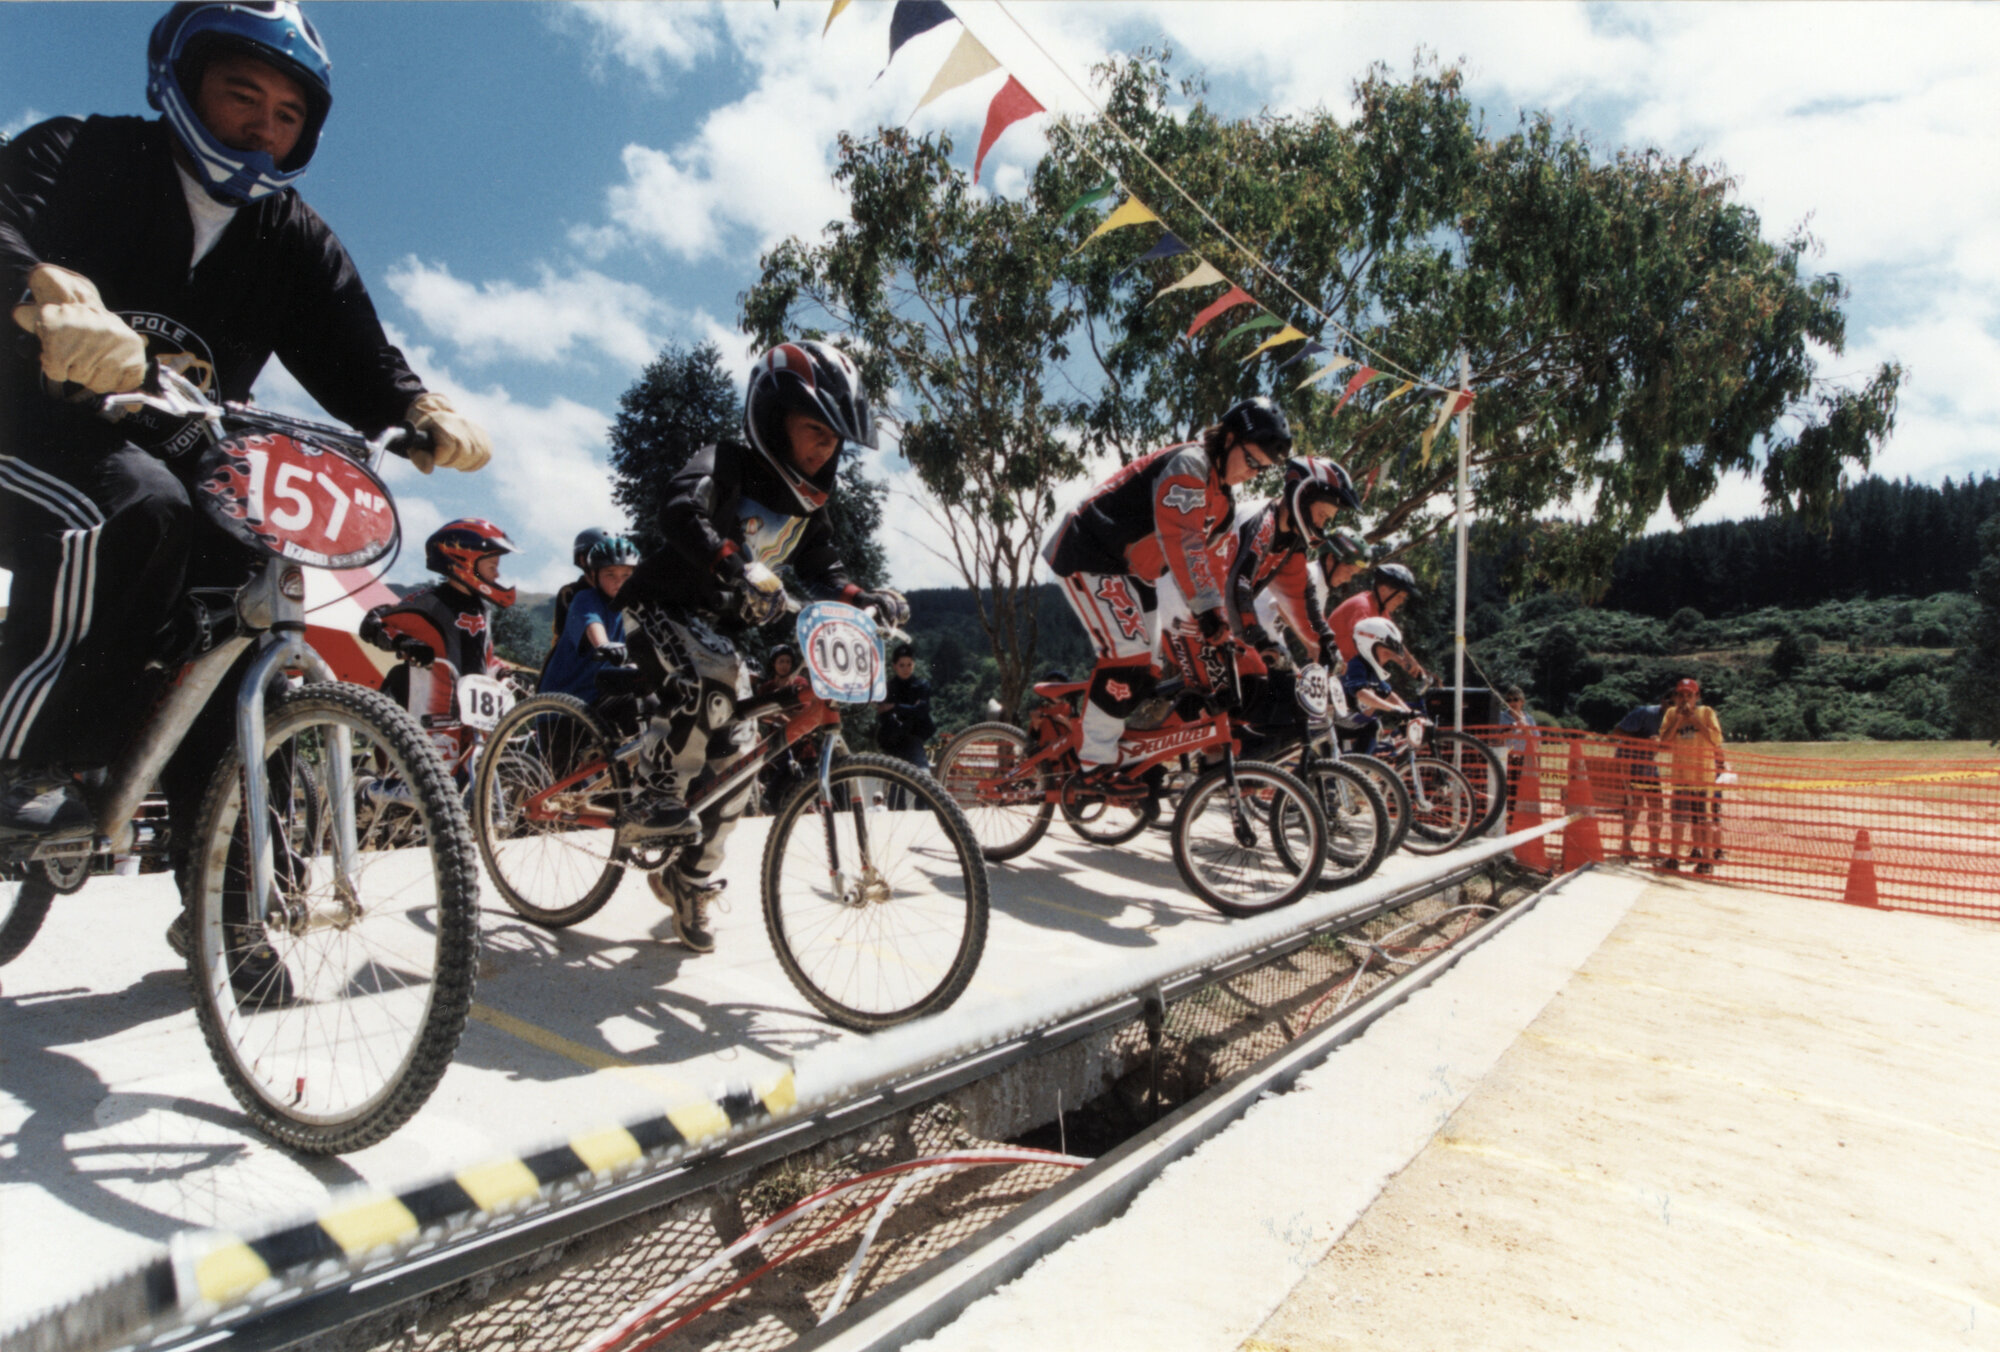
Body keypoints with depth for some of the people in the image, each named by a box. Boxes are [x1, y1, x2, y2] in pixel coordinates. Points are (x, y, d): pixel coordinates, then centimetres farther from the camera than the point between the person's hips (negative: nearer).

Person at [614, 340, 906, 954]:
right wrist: (741, 571, -57)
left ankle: (689, 880, 21)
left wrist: (866, 597, -16)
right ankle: (651, 800, -17)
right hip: (661, 607, -7)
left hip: (720, 628, 7)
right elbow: (681, 512, -40)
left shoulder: (805, 502, 2)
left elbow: (822, 569, 5)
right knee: (706, 688, -38)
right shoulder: (725, 464, -21)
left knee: (737, 761, 3)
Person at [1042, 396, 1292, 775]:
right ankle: (1095, 764, -6)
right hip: (1087, 555, -10)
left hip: (1132, 568, 10)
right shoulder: (1188, 464, -21)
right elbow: (1180, 545, -32)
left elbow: (1202, 558, 11)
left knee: (1143, 663, 11)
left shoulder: (1223, 499, 10)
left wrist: (1220, 625, 4)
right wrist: (1206, 609, -35)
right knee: (1128, 655, -18)